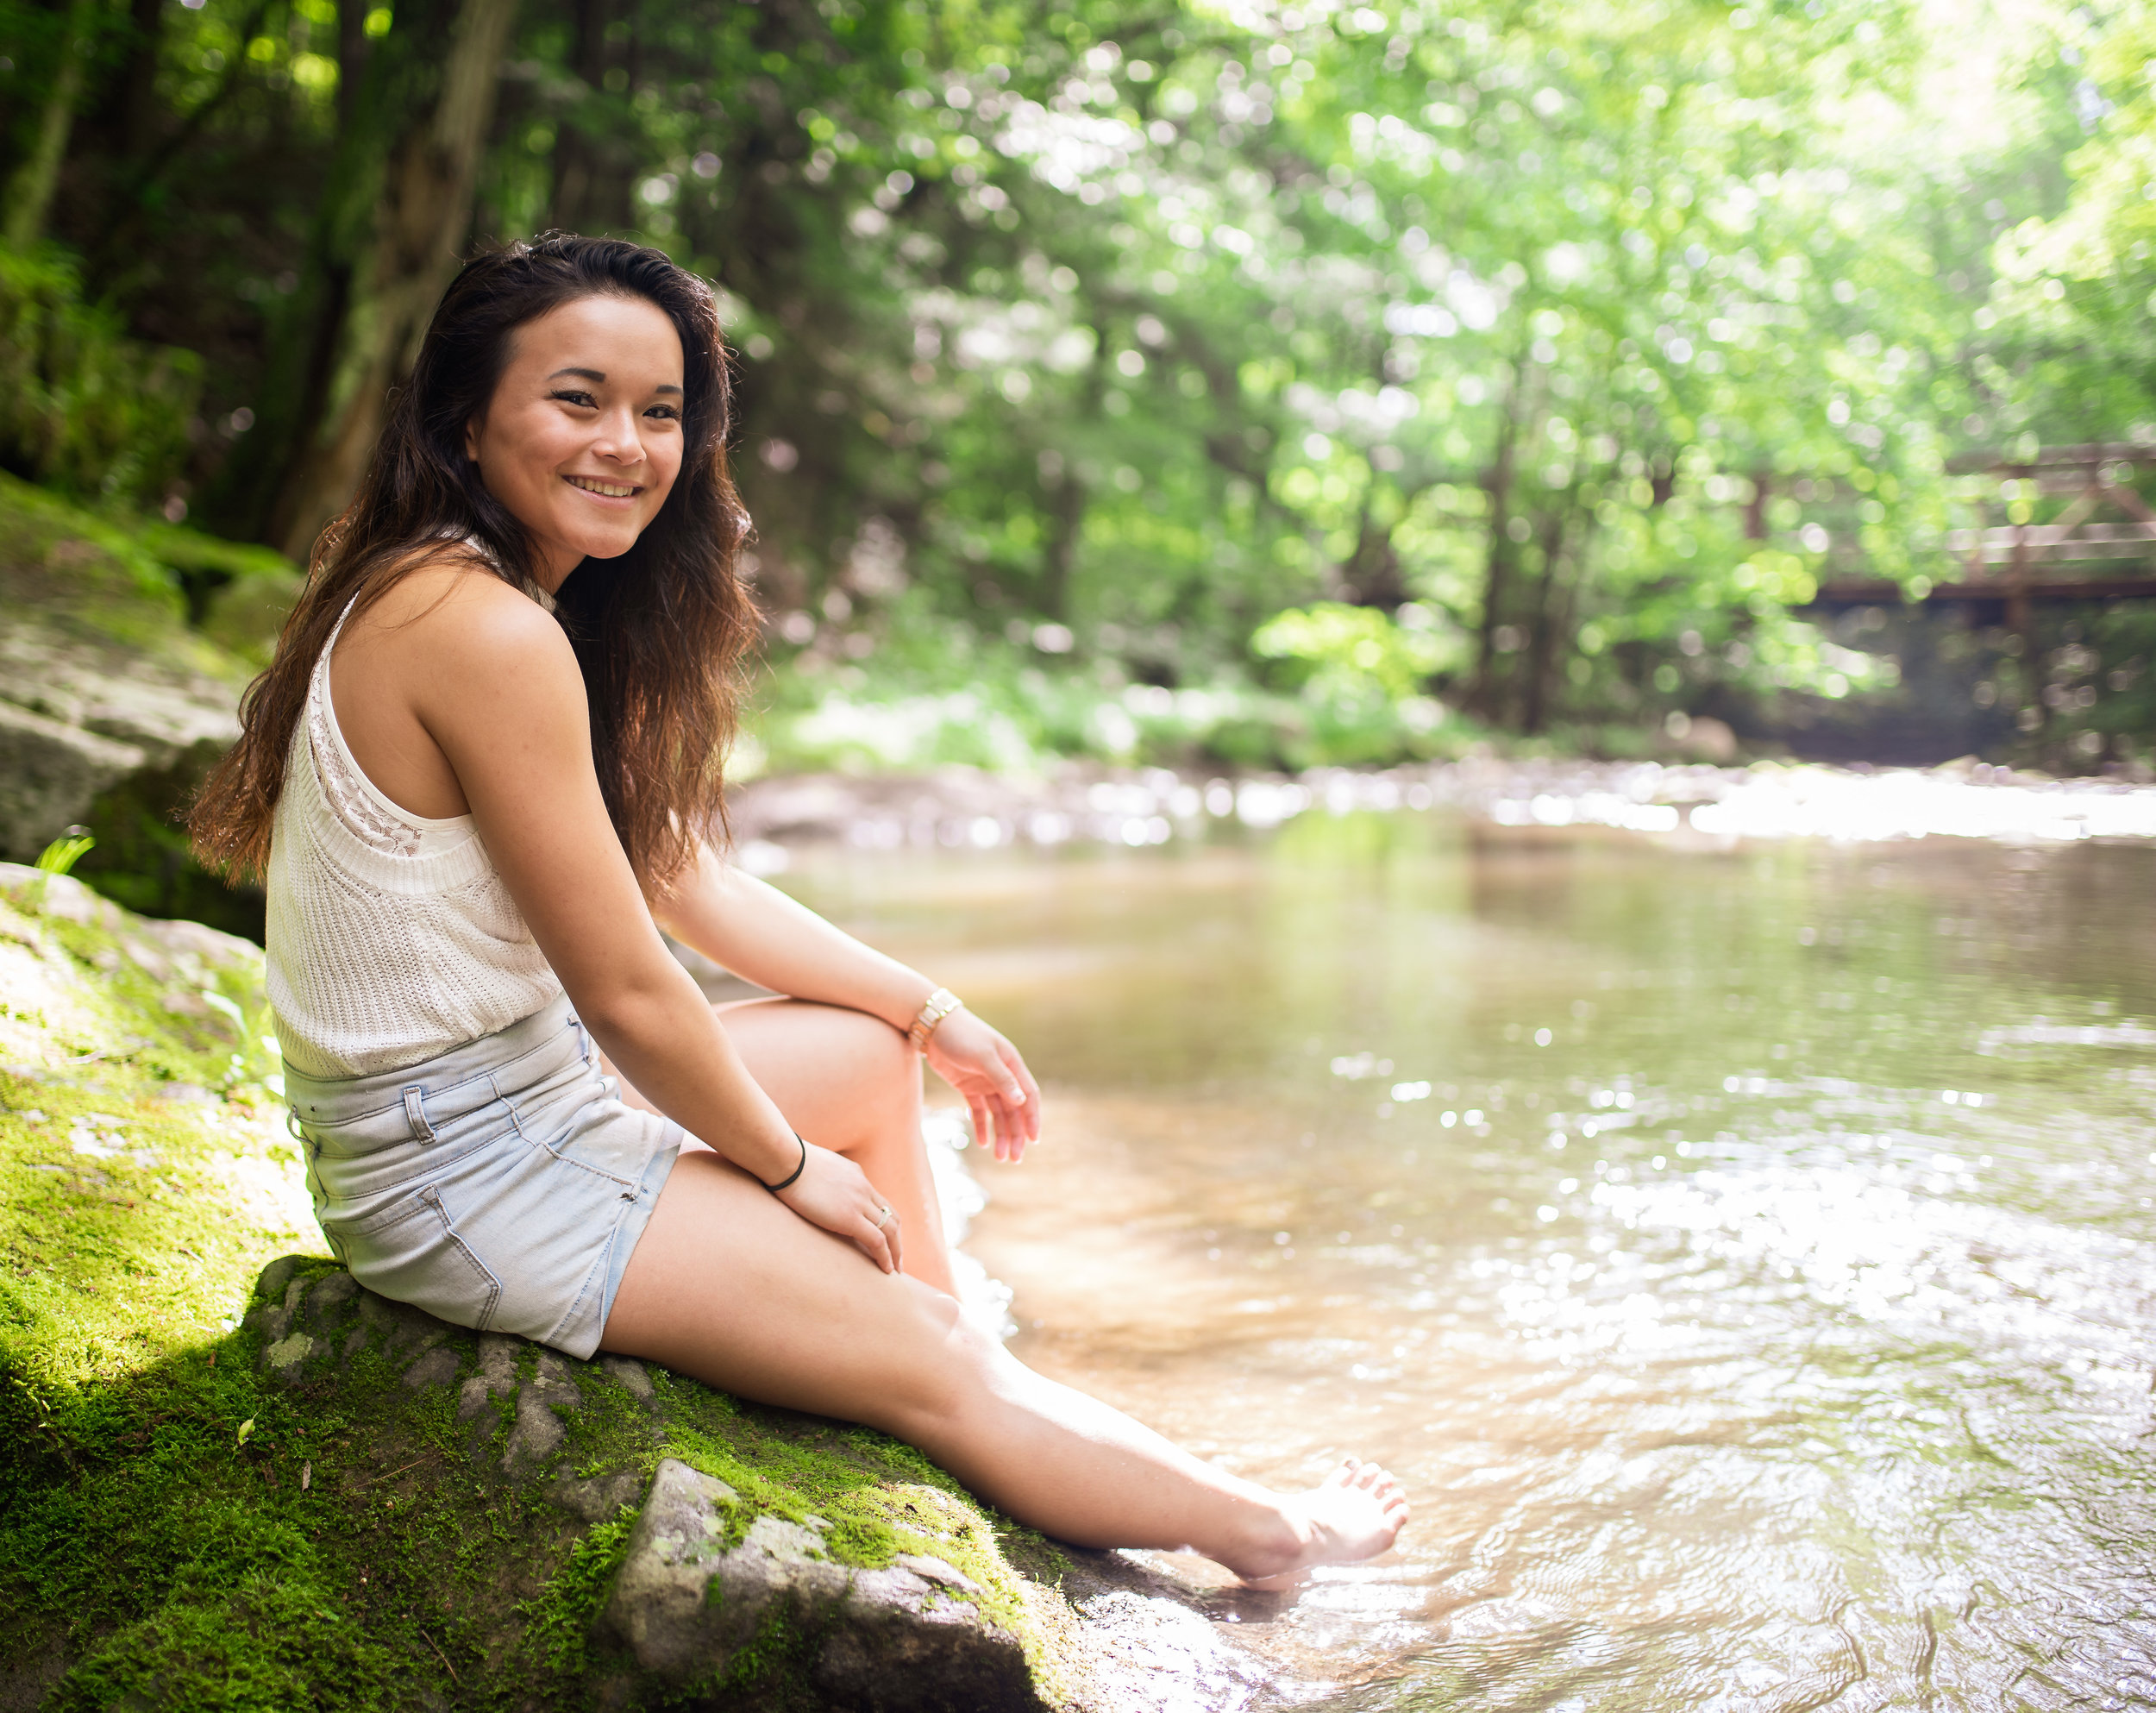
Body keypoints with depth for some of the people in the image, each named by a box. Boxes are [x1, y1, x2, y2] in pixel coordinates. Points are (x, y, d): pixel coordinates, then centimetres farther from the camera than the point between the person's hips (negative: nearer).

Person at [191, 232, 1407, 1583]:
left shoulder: (444, 591, 7)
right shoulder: (489, 634, -25)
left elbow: (690, 878, 11)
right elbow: (627, 989, -21)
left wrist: (930, 1012, 15)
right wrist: (787, 1166, -4)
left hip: (521, 1082, 10)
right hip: (464, 1176, -10)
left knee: (873, 1052, 23)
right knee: (932, 1363, 1)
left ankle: (969, 1387, 30)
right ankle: (1261, 1531, 23)